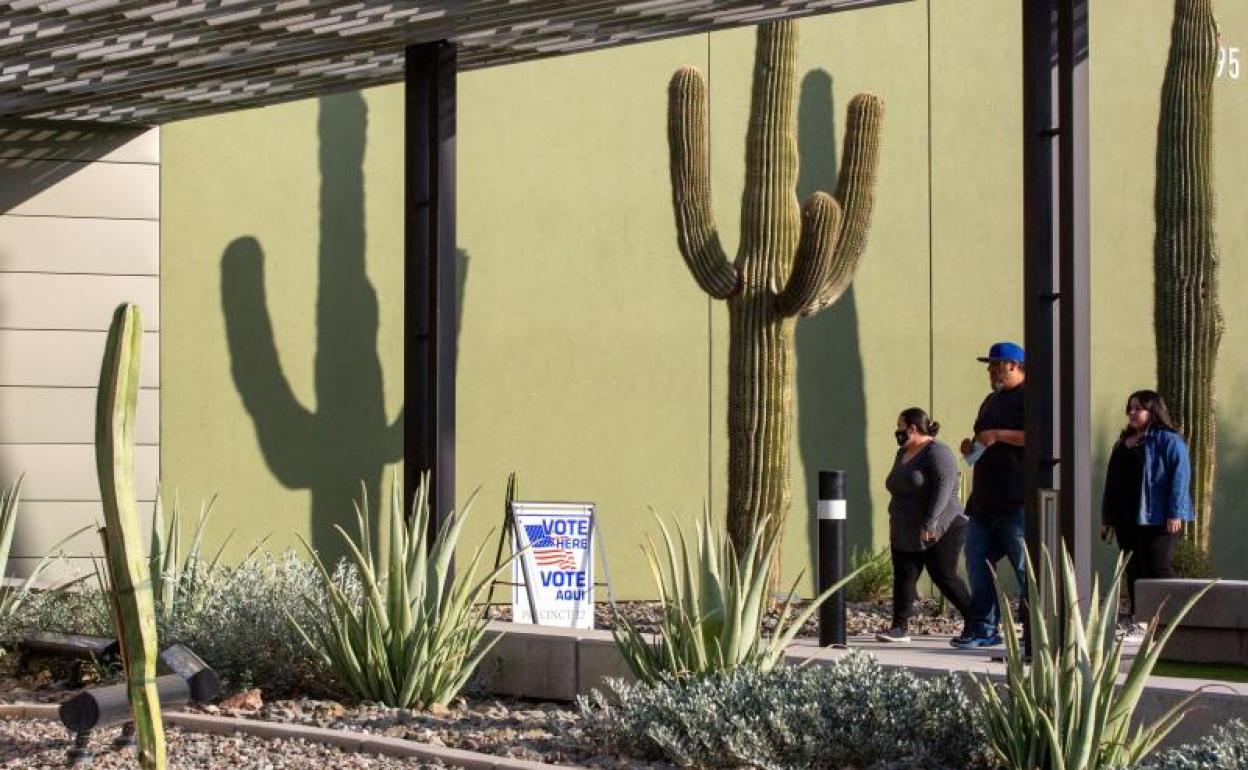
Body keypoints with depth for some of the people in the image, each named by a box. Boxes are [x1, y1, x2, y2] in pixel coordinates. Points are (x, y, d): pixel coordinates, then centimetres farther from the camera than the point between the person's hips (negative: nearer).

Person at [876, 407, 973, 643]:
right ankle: (899, 628, -4)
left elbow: (943, 489, -23)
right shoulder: (903, 453, 16)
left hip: (939, 532, -9)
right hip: (906, 534, 9)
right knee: (903, 577, -1)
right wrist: (895, 526, 19)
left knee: (945, 578, -6)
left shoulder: (937, 453, -13)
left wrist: (929, 524, -28)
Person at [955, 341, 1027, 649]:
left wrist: (999, 435, -19)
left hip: (1016, 502, -10)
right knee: (978, 563, 6)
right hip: (985, 498, 10)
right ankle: (983, 628, 11)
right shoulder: (992, 401, 24)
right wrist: (972, 447, 15)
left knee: (1027, 567, -6)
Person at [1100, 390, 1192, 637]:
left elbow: (1180, 475, -14)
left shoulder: (1168, 440, -6)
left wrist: (1175, 513, -20)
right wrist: (1107, 517, 21)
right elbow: (1112, 482, 23)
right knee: (1134, 570, 8)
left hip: (1156, 520, -8)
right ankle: (1138, 622, 12)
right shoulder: (1123, 443, 20)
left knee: (1159, 568, -10)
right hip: (1127, 521, 8)